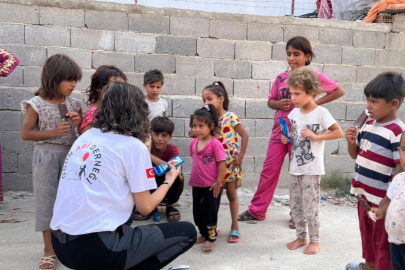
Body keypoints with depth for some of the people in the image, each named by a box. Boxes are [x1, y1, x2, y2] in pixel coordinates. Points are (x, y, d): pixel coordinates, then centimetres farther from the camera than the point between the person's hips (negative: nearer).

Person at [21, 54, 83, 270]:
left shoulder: (74, 104, 3)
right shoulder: (37, 104, -9)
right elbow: (25, 134, -7)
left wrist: (79, 121, -10)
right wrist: (54, 132, -17)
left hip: (71, 155, 4)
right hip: (46, 157, -3)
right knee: (45, 200, 2)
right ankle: (49, 250, 15)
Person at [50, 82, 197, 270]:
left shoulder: (85, 137, 11)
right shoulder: (133, 146, -7)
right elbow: (145, 207, -2)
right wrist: (169, 179, 16)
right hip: (97, 247, -8)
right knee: (187, 232, 6)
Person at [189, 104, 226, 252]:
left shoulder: (215, 144, -18)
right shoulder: (193, 142, 3)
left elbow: (222, 164, -16)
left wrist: (218, 183, -16)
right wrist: (193, 178, 15)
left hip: (211, 186, -7)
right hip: (196, 185, 7)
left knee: (209, 212, 3)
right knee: (197, 212, 17)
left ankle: (211, 238, 18)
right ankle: (204, 234, 35)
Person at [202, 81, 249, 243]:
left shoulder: (230, 117, -11)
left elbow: (245, 136, -12)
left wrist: (240, 156, -14)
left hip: (229, 163, -5)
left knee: (231, 194, 6)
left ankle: (235, 228, 17)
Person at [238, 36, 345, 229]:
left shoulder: (313, 76, -6)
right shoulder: (281, 78, 5)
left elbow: (339, 91, -3)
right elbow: (270, 101, 12)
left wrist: (315, 103, -9)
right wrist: (279, 104, -10)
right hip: (279, 130, 4)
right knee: (268, 171, 7)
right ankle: (256, 210, 17)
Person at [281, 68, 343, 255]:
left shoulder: (321, 113, -13)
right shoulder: (294, 112, 5)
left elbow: (339, 133, -12)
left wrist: (316, 136, -21)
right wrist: (287, 138, -2)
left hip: (312, 169, -6)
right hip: (295, 167, 6)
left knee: (310, 207, 1)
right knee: (295, 206, 13)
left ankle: (315, 240, 20)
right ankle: (301, 237, 29)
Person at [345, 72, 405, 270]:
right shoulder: (368, 125, 5)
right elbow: (356, 155, 16)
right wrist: (351, 141, -5)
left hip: (383, 200, -8)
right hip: (364, 194, 8)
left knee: (383, 241, 9)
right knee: (367, 233, 25)